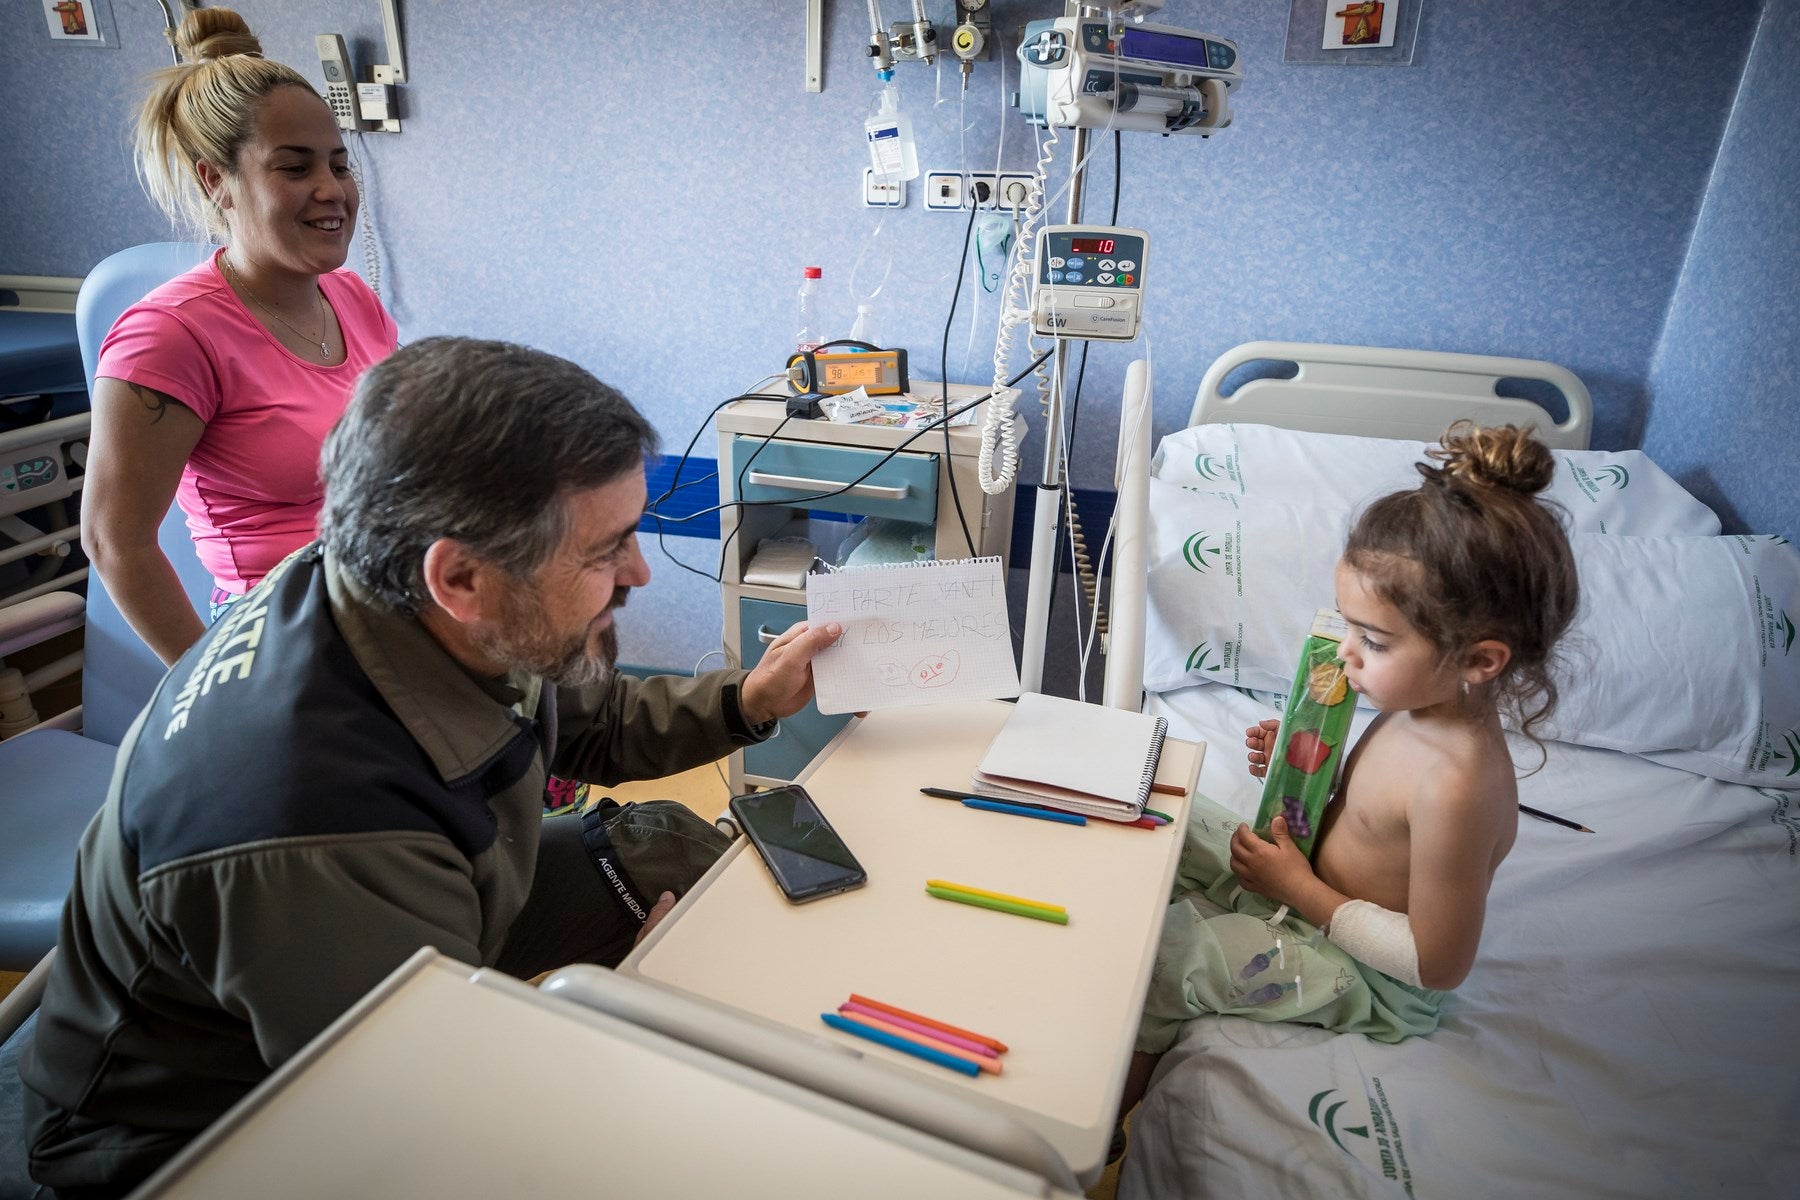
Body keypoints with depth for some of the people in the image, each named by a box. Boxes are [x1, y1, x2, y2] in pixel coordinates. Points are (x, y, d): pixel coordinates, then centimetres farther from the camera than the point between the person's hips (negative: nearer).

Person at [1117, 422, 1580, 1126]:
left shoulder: (1457, 782, -35)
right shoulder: (1419, 707, -9)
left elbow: (1438, 963, -27)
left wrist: (1301, 891, -22)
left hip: (1370, 979, -8)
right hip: (1314, 887, 9)